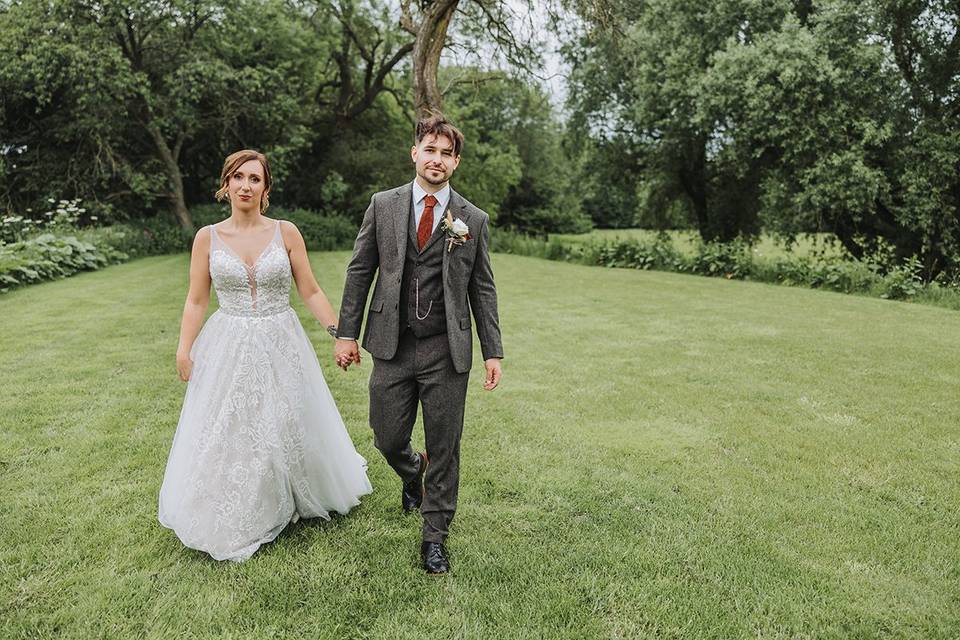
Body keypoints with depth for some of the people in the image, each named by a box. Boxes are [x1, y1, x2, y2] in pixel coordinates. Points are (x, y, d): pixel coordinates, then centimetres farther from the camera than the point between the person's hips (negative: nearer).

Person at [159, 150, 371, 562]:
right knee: (227, 436, 6)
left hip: (280, 347, 0)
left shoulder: (286, 233, -2)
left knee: (287, 430, 10)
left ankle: (289, 505, 35)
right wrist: (184, 348, -9)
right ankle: (232, 523, 25)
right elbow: (196, 301, 2)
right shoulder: (208, 237, 0)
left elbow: (310, 292, 0)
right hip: (227, 350, 0)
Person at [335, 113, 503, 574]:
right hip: (392, 346, 1)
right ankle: (412, 475, 45)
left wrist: (492, 351, 2)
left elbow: (482, 289, 6)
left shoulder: (473, 220, 4)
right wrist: (347, 332, 3)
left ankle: (435, 537, 23)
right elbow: (359, 271, 7)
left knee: (444, 448, 5)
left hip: (446, 351, 0)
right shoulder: (383, 206, 5)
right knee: (388, 440, 8)